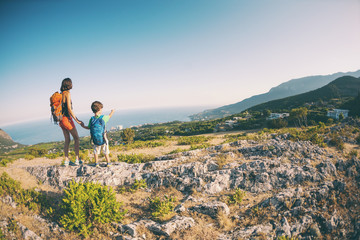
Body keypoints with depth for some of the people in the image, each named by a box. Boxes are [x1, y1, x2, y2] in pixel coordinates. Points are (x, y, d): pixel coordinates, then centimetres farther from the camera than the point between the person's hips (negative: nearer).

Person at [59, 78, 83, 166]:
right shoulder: (67, 93, -12)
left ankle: (67, 160, 13)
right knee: (76, 139, 1)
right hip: (67, 118, -8)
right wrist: (76, 120, -16)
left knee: (67, 140, 11)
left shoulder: (61, 94, 11)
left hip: (61, 119, 8)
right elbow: (69, 109, -18)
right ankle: (77, 159, 0)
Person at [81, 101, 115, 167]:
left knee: (96, 151, 18)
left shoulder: (91, 119, -6)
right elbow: (109, 116, 7)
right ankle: (108, 163, 20)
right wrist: (112, 112, 29)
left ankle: (96, 163, 24)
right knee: (106, 151, 12)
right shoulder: (103, 117, -13)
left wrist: (83, 126, 26)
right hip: (103, 139, -2)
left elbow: (88, 127, 5)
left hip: (95, 140, 2)